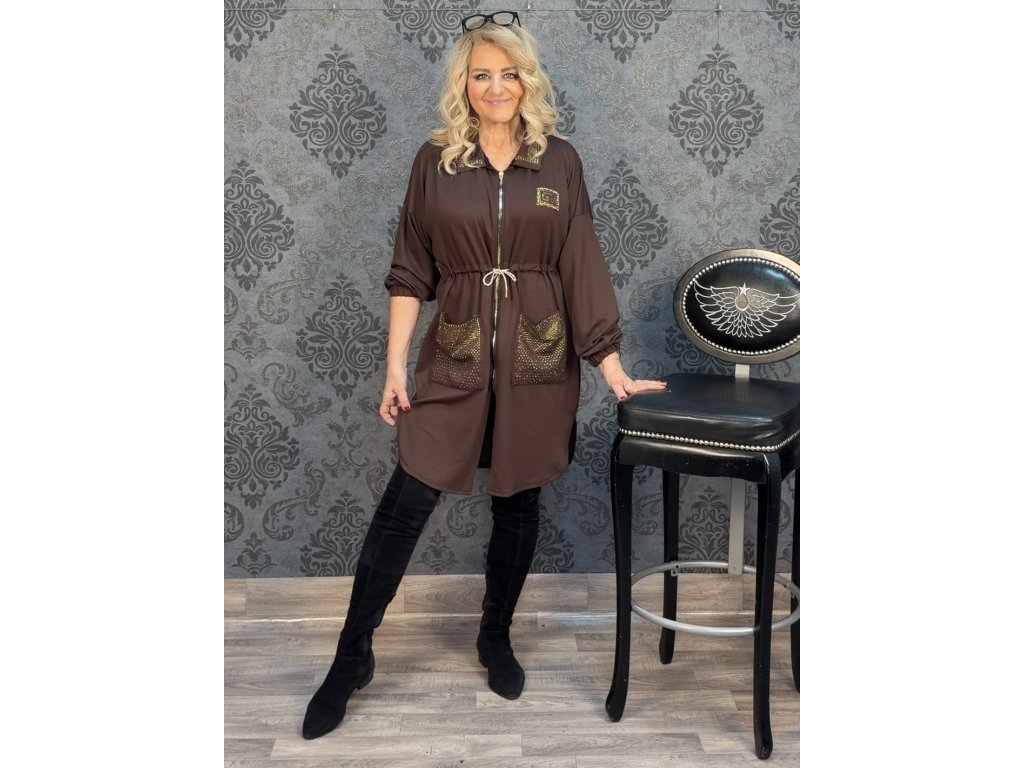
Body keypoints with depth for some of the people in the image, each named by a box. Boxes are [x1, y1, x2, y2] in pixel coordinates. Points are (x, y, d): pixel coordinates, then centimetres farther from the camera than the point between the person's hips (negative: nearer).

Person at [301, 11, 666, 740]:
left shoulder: (560, 161, 2)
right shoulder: (435, 160, 1)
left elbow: (583, 270, 1)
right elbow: (411, 273, 2)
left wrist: (613, 368, -3)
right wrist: (396, 364, -3)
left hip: (538, 359, 1)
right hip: (454, 357, -1)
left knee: (519, 502, 11)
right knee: (407, 501, -3)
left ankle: (496, 638, 33)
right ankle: (352, 656, 14)